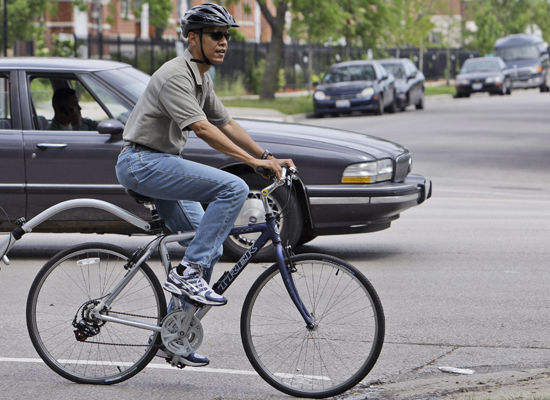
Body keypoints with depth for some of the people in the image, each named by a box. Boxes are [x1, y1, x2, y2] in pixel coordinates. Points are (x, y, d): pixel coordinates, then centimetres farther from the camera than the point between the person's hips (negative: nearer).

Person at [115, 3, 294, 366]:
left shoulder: (202, 79, 14)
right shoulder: (175, 75, -17)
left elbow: (226, 124, 17)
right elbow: (203, 129, -27)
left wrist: (269, 156, 5)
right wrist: (254, 161, -31)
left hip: (160, 165, 10)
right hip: (142, 162, -10)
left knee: (209, 245, 7)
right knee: (233, 188, -24)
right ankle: (188, 272, -20)